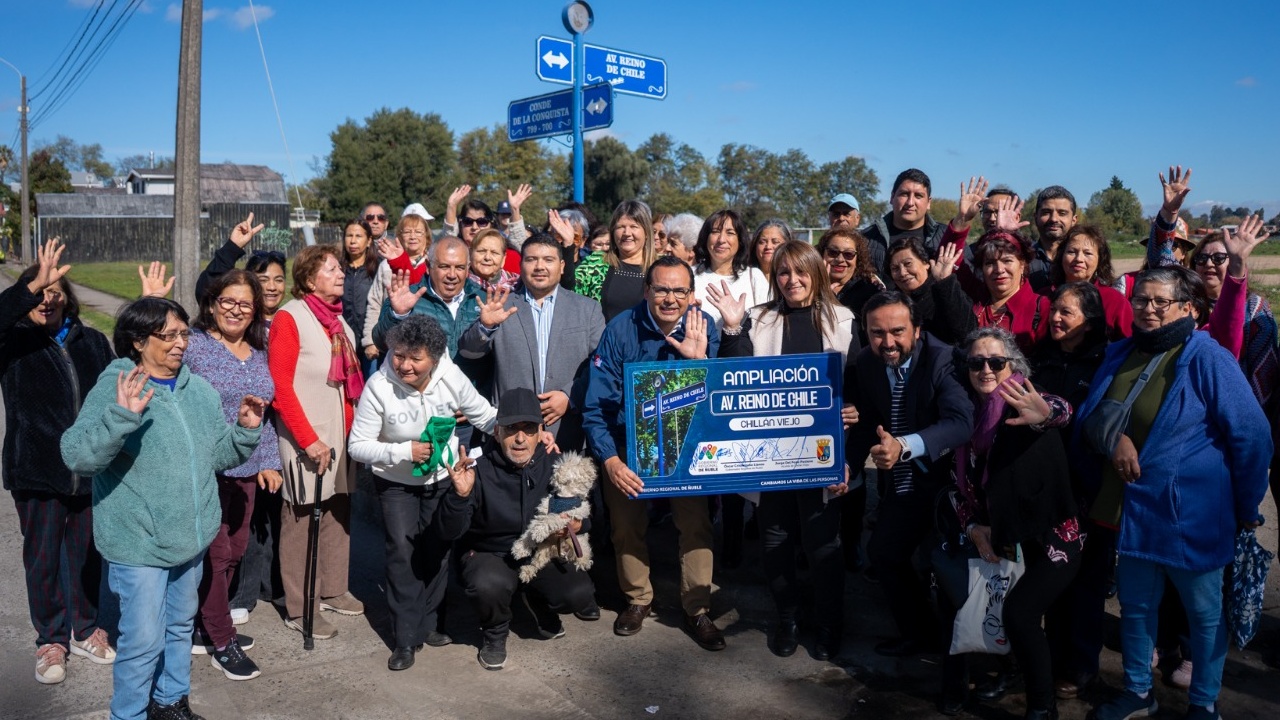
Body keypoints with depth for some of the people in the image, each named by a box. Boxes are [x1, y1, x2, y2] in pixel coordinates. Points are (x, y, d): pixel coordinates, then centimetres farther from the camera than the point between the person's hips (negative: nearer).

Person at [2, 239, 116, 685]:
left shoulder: (93, 342, 5)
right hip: (36, 472, -2)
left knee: (88, 553, 13)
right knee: (42, 558, 10)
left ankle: (86, 631, 31)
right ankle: (50, 641, 26)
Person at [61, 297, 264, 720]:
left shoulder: (199, 390, 4)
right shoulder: (113, 390, -15)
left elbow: (219, 455, 11)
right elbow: (77, 456, -27)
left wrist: (246, 430, -7)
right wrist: (122, 414, -40)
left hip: (191, 538, 7)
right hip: (139, 543, -6)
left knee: (180, 625, 22)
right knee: (143, 640, 0)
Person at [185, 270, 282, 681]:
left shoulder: (259, 353, 10)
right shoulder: (192, 345, -8)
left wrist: (269, 461, 10)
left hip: (246, 470, 7)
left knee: (235, 550, 15)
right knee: (214, 553, 1)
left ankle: (204, 627, 33)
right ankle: (221, 642, 15)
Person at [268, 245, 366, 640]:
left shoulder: (338, 319, 13)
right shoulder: (290, 318, -9)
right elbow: (279, 387, -14)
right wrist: (309, 439, -17)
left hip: (343, 434, 7)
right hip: (308, 439, -7)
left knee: (338, 512, 13)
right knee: (301, 519, 2)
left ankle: (333, 590, 28)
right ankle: (299, 609, 11)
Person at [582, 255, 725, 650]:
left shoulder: (703, 328, -12)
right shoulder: (621, 329, -17)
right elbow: (596, 403, -16)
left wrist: (699, 359, -31)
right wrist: (610, 459, -26)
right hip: (627, 444, 0)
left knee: (696, 524, -7)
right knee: (627, 525, 8)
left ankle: (697, 608, 12)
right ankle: (637, 599, 31)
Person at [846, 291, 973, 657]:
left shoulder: (943, 360, -25)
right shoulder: (865, 363, -5)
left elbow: (962, 422, -39)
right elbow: (867, 422, 4)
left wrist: (904, 446, -53)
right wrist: (848, 463, -14)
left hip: (944, 478, -6)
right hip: (902, 485, 7)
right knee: (883, 554, 13)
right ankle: (918, 632, 35)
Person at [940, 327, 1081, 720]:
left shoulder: (1024, 404, -13)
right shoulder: (971, 414, 3)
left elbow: (1060, 411, -38)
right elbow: (961, 482, 9)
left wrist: (1045, 414, -62)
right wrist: (974, 528, -7)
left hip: (1052, 538, -6)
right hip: (998, 538, 6)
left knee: (1019, 610, -24)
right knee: (952, 589, -4)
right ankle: (954, 680, 19)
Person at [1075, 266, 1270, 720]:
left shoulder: (1206, 358, -13)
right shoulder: (1120, 355, 5)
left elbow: (1251, 436, -11)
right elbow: (1088, 416, 9)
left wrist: (1246, 507, -6)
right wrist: (1112, 438, -13)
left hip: (1190, 512, -5)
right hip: (1132, 508, 5)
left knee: (1204, 611, 12)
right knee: (1134, 605, 17)